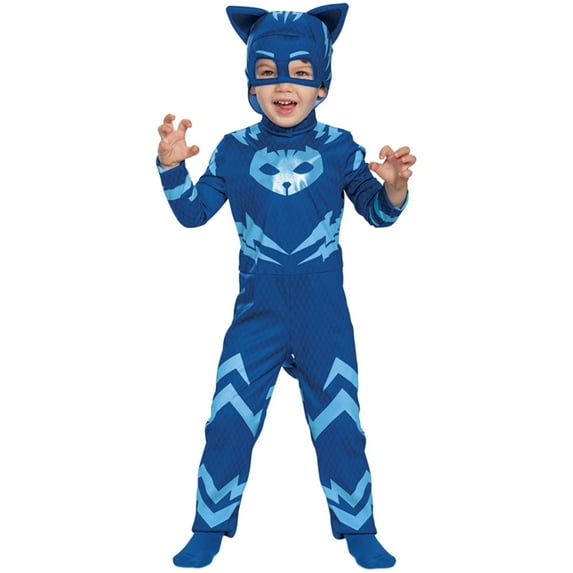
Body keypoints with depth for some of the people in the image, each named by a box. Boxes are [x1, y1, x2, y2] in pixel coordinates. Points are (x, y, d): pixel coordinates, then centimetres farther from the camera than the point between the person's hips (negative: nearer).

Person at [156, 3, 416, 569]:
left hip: (324, 312, -1)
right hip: (257, 311, 1)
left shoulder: (340, 147, -4)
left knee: (340, 424, 7)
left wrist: (394, 187, -18)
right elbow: (193, 213, 4)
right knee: (228, 421, 5)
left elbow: (377, 213, 4)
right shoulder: (235, 149, -2)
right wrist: (172, 167, -13)